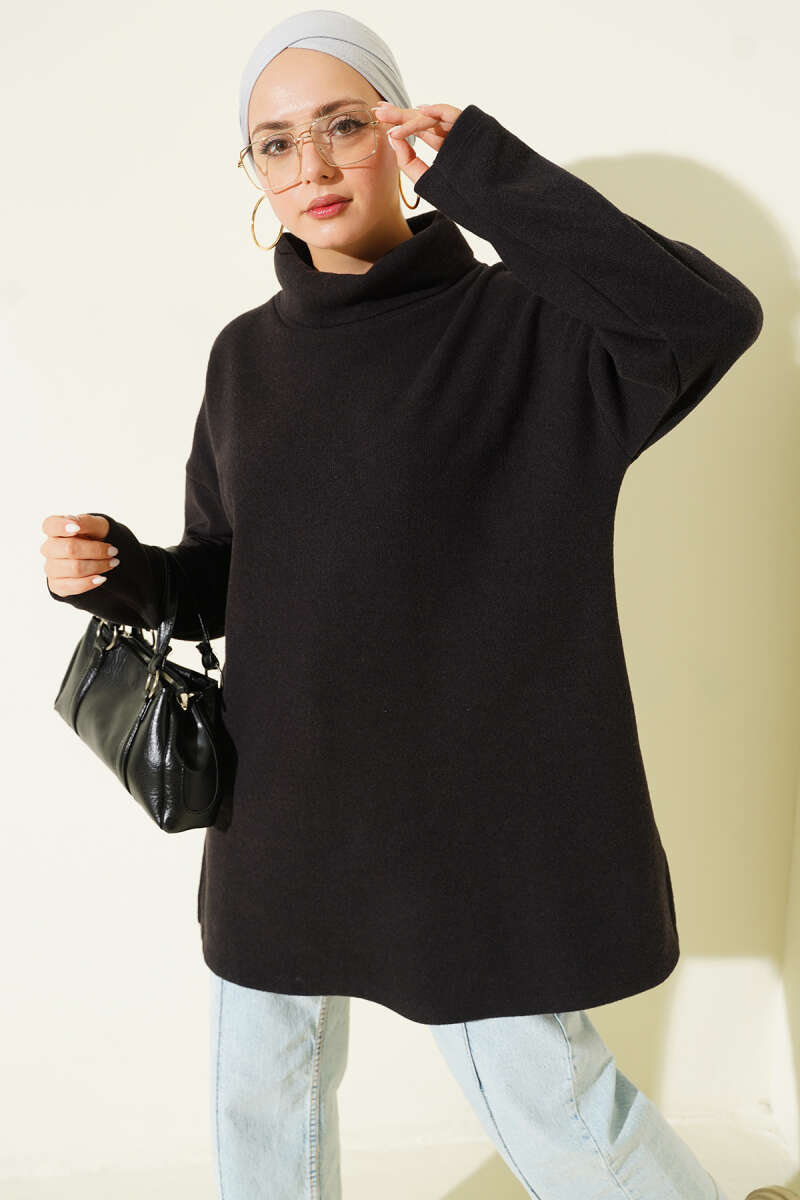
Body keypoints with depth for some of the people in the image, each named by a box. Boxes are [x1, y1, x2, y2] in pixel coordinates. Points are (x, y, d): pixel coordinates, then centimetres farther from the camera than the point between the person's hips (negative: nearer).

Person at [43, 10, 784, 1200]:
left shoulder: (521, 326, -9)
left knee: (547, 1099, 8)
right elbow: (226, 577, 12)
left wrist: (479, 172, -24)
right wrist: (122, 574, -8)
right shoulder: (249, 355, 5)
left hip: (477, 807, -5)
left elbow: (714, 316, -28)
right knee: (261, 1099, 19)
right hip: (281, 810, 5)